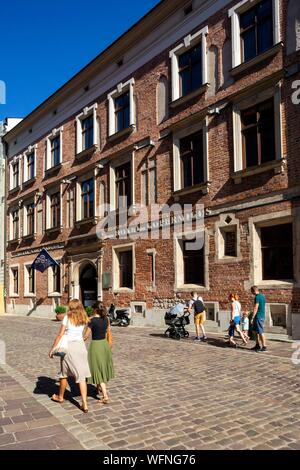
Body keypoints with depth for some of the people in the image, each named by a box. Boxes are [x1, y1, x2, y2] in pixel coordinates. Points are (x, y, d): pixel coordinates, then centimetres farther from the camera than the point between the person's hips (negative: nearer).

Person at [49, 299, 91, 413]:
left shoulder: (68, 317, -6)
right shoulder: (84, 319, 7)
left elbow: (60, 335, -7)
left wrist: (53, 348, -2)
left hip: (68, 346, -3)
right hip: (80, 346, 3)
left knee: (64, 373, 17)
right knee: (81, 375, 3)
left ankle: (60, 397, 37)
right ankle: (84, 404, -2)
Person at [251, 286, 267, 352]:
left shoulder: (257, 297, -16)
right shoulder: (263, 296, 14)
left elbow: (256, 308, -20)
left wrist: (252, 318, -18)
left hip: (258, 316, -10)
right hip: (262, 315, 10)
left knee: (260, 332, -4)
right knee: (255, 331, 16)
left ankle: (264, 347, 1)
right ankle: (257, 345, 21)